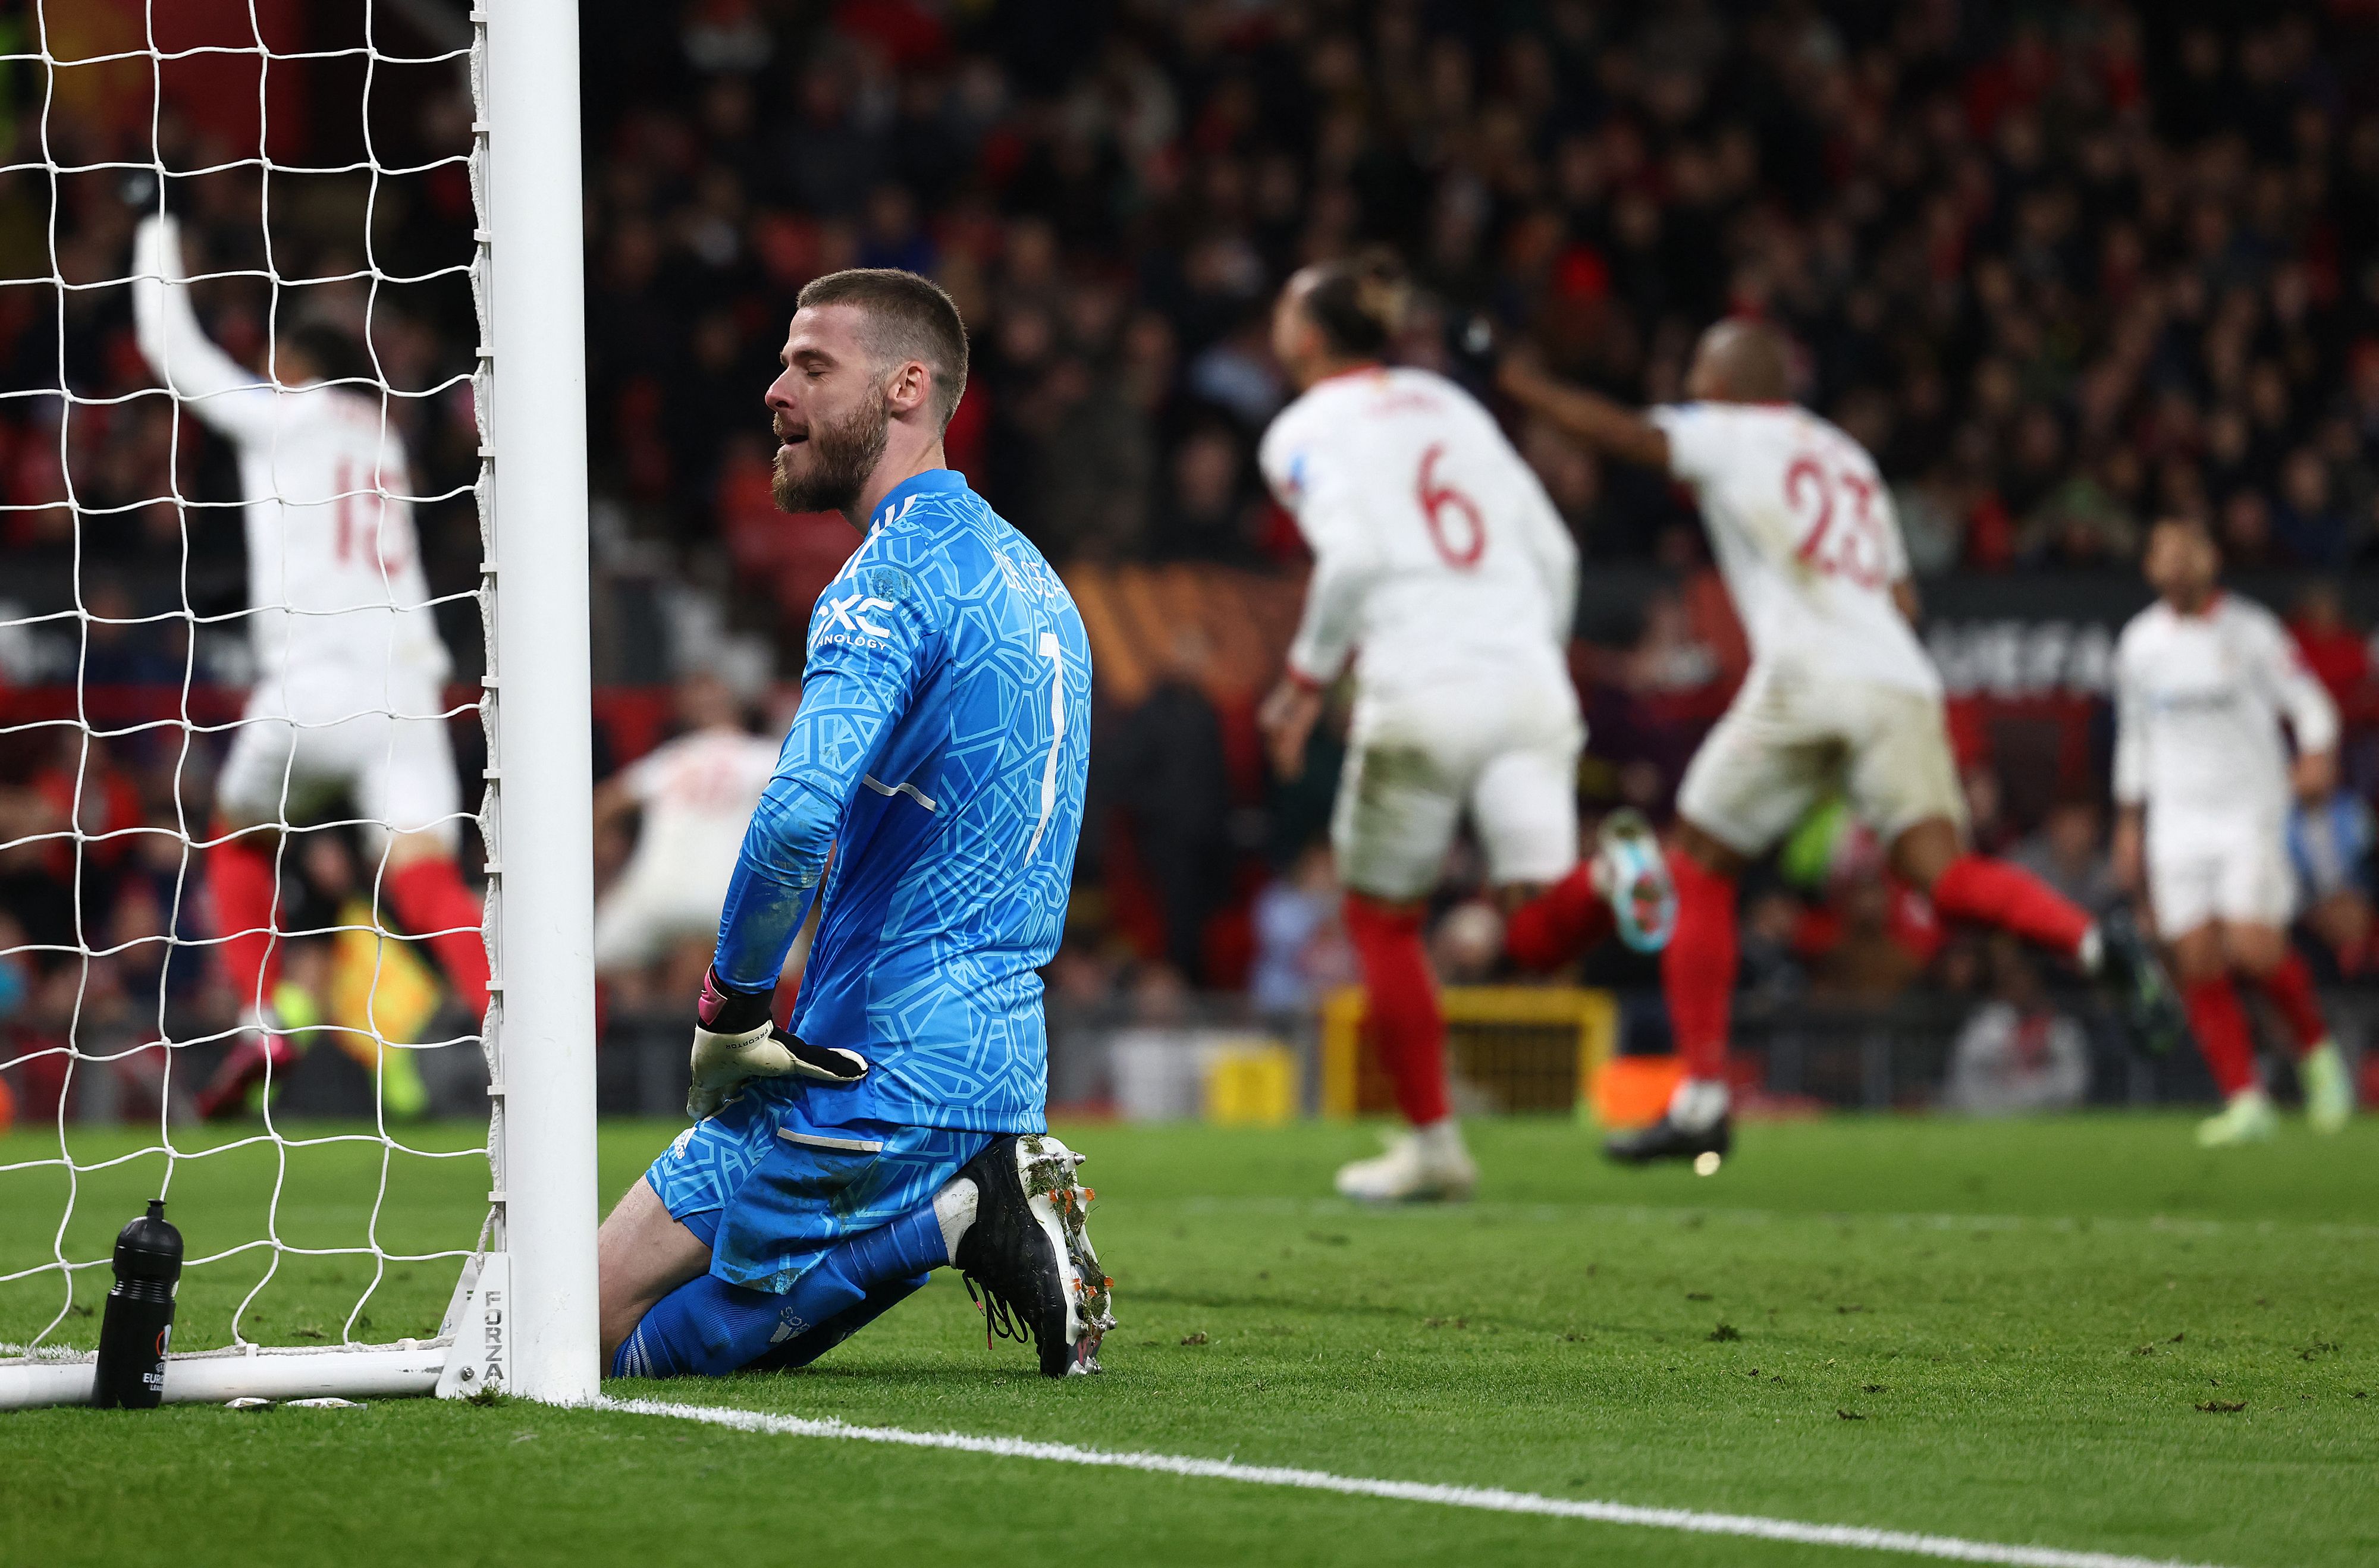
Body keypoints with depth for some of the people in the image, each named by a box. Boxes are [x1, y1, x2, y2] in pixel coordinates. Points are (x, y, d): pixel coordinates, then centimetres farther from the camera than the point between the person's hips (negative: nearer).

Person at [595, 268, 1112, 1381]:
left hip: (877, 1079, -9)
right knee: (715, 1336, 20)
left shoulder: (891, 580, -15)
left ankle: (945, 1219, -10)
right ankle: (975, 1198, 3)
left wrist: (731, 1007, -16)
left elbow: (799, 814, -31)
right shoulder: (1031, 579, 16)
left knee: (574, 1335, -3)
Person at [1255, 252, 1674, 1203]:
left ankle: (1432, 1144, 15)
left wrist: (1305, 683, -5)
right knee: (1539, 937, 3)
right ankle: (1612, 872, -30)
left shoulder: (1305, 432, 3)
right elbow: (1553, 552, 18)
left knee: (1381, 918, 15)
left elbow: (1353, 557, -14)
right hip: (1529, 680, 5)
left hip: (1420, 701, -5)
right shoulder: (1447, 403, 21)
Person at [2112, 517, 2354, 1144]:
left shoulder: (2251, 631, -4)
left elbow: (2309, 704, -1)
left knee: (2253, 947, -17)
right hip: (2177, 821, 4)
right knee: (2199, 966, -6)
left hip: (2249, 812, -4)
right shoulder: (2139, 642, 8)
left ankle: (2316, 1049, 11)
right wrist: (2129, 822, 19)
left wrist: (2318, 757, -21)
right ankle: (2245, 1102, 0)